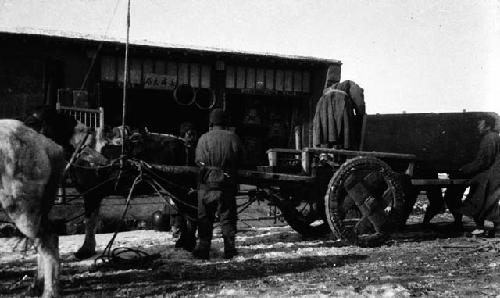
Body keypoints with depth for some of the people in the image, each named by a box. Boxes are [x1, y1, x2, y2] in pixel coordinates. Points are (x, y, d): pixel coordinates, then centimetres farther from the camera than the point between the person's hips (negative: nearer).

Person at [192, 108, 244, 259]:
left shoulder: (204, 139, -4)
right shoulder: (233, 138, -1)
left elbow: (198, 160, 3)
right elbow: (240, 158, 7)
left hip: (207, 184, -1)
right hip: (228, 184, 1)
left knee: (204, 218, 8)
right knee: (227, 218, 9)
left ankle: (203, 248, 6)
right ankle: (229, 249, 10)